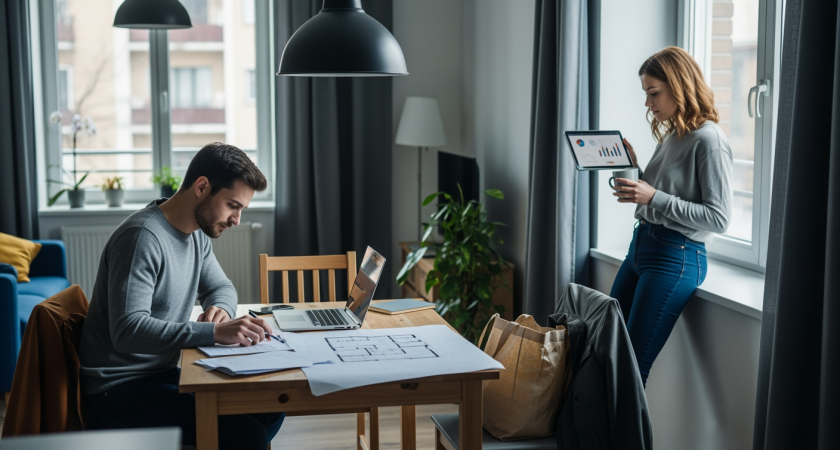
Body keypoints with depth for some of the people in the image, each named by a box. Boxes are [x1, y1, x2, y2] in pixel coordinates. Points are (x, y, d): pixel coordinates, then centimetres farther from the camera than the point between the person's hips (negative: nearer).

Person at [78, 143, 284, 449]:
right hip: (119, 388, -9)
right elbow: (127, 331, -31)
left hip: (164, 373, 9)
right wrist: (215, 332, -38)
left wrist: (221, 309, -5)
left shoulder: (197, 234, 7)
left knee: (270, 409, 0)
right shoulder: (143, 237, -22)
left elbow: (221, 287, 21)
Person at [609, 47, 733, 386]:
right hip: (641, 244, 9)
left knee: (632, 365, -7)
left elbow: (718, 218, -17)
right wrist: (633, 170, 6)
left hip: (676, 256, -9)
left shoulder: (708, 140, -12)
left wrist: (653, 197, -21)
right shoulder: (670, 135, 14)